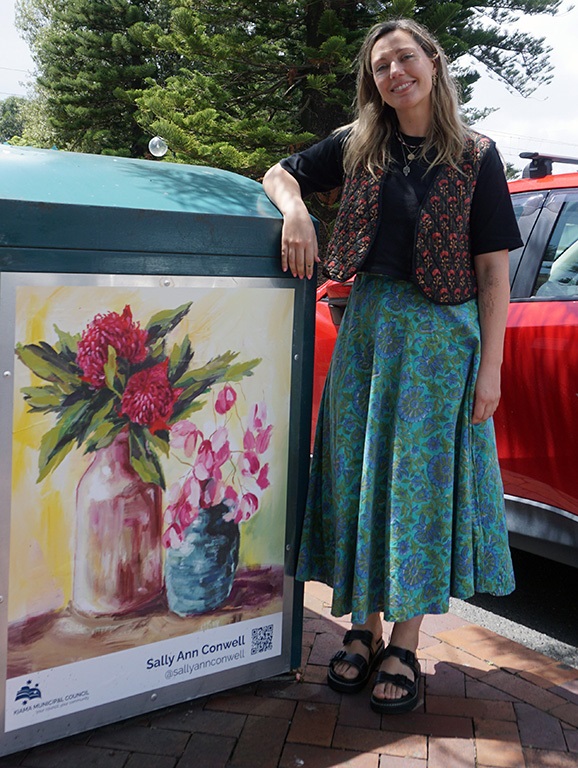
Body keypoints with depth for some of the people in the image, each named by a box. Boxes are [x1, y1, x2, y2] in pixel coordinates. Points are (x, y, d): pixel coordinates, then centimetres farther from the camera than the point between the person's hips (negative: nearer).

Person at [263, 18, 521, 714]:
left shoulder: (475, 156, 1)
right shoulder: (357, 146, 9)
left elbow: (493, 271, -2)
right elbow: (279, 173, 16)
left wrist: (490, 368, -8)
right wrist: (295, 210, -8)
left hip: (443, 336, -3)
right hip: (367, 326, 3)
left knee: (423, 480, 0)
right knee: (360, 475, 5)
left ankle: (404, 645, 11)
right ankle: (363, 629, 19)